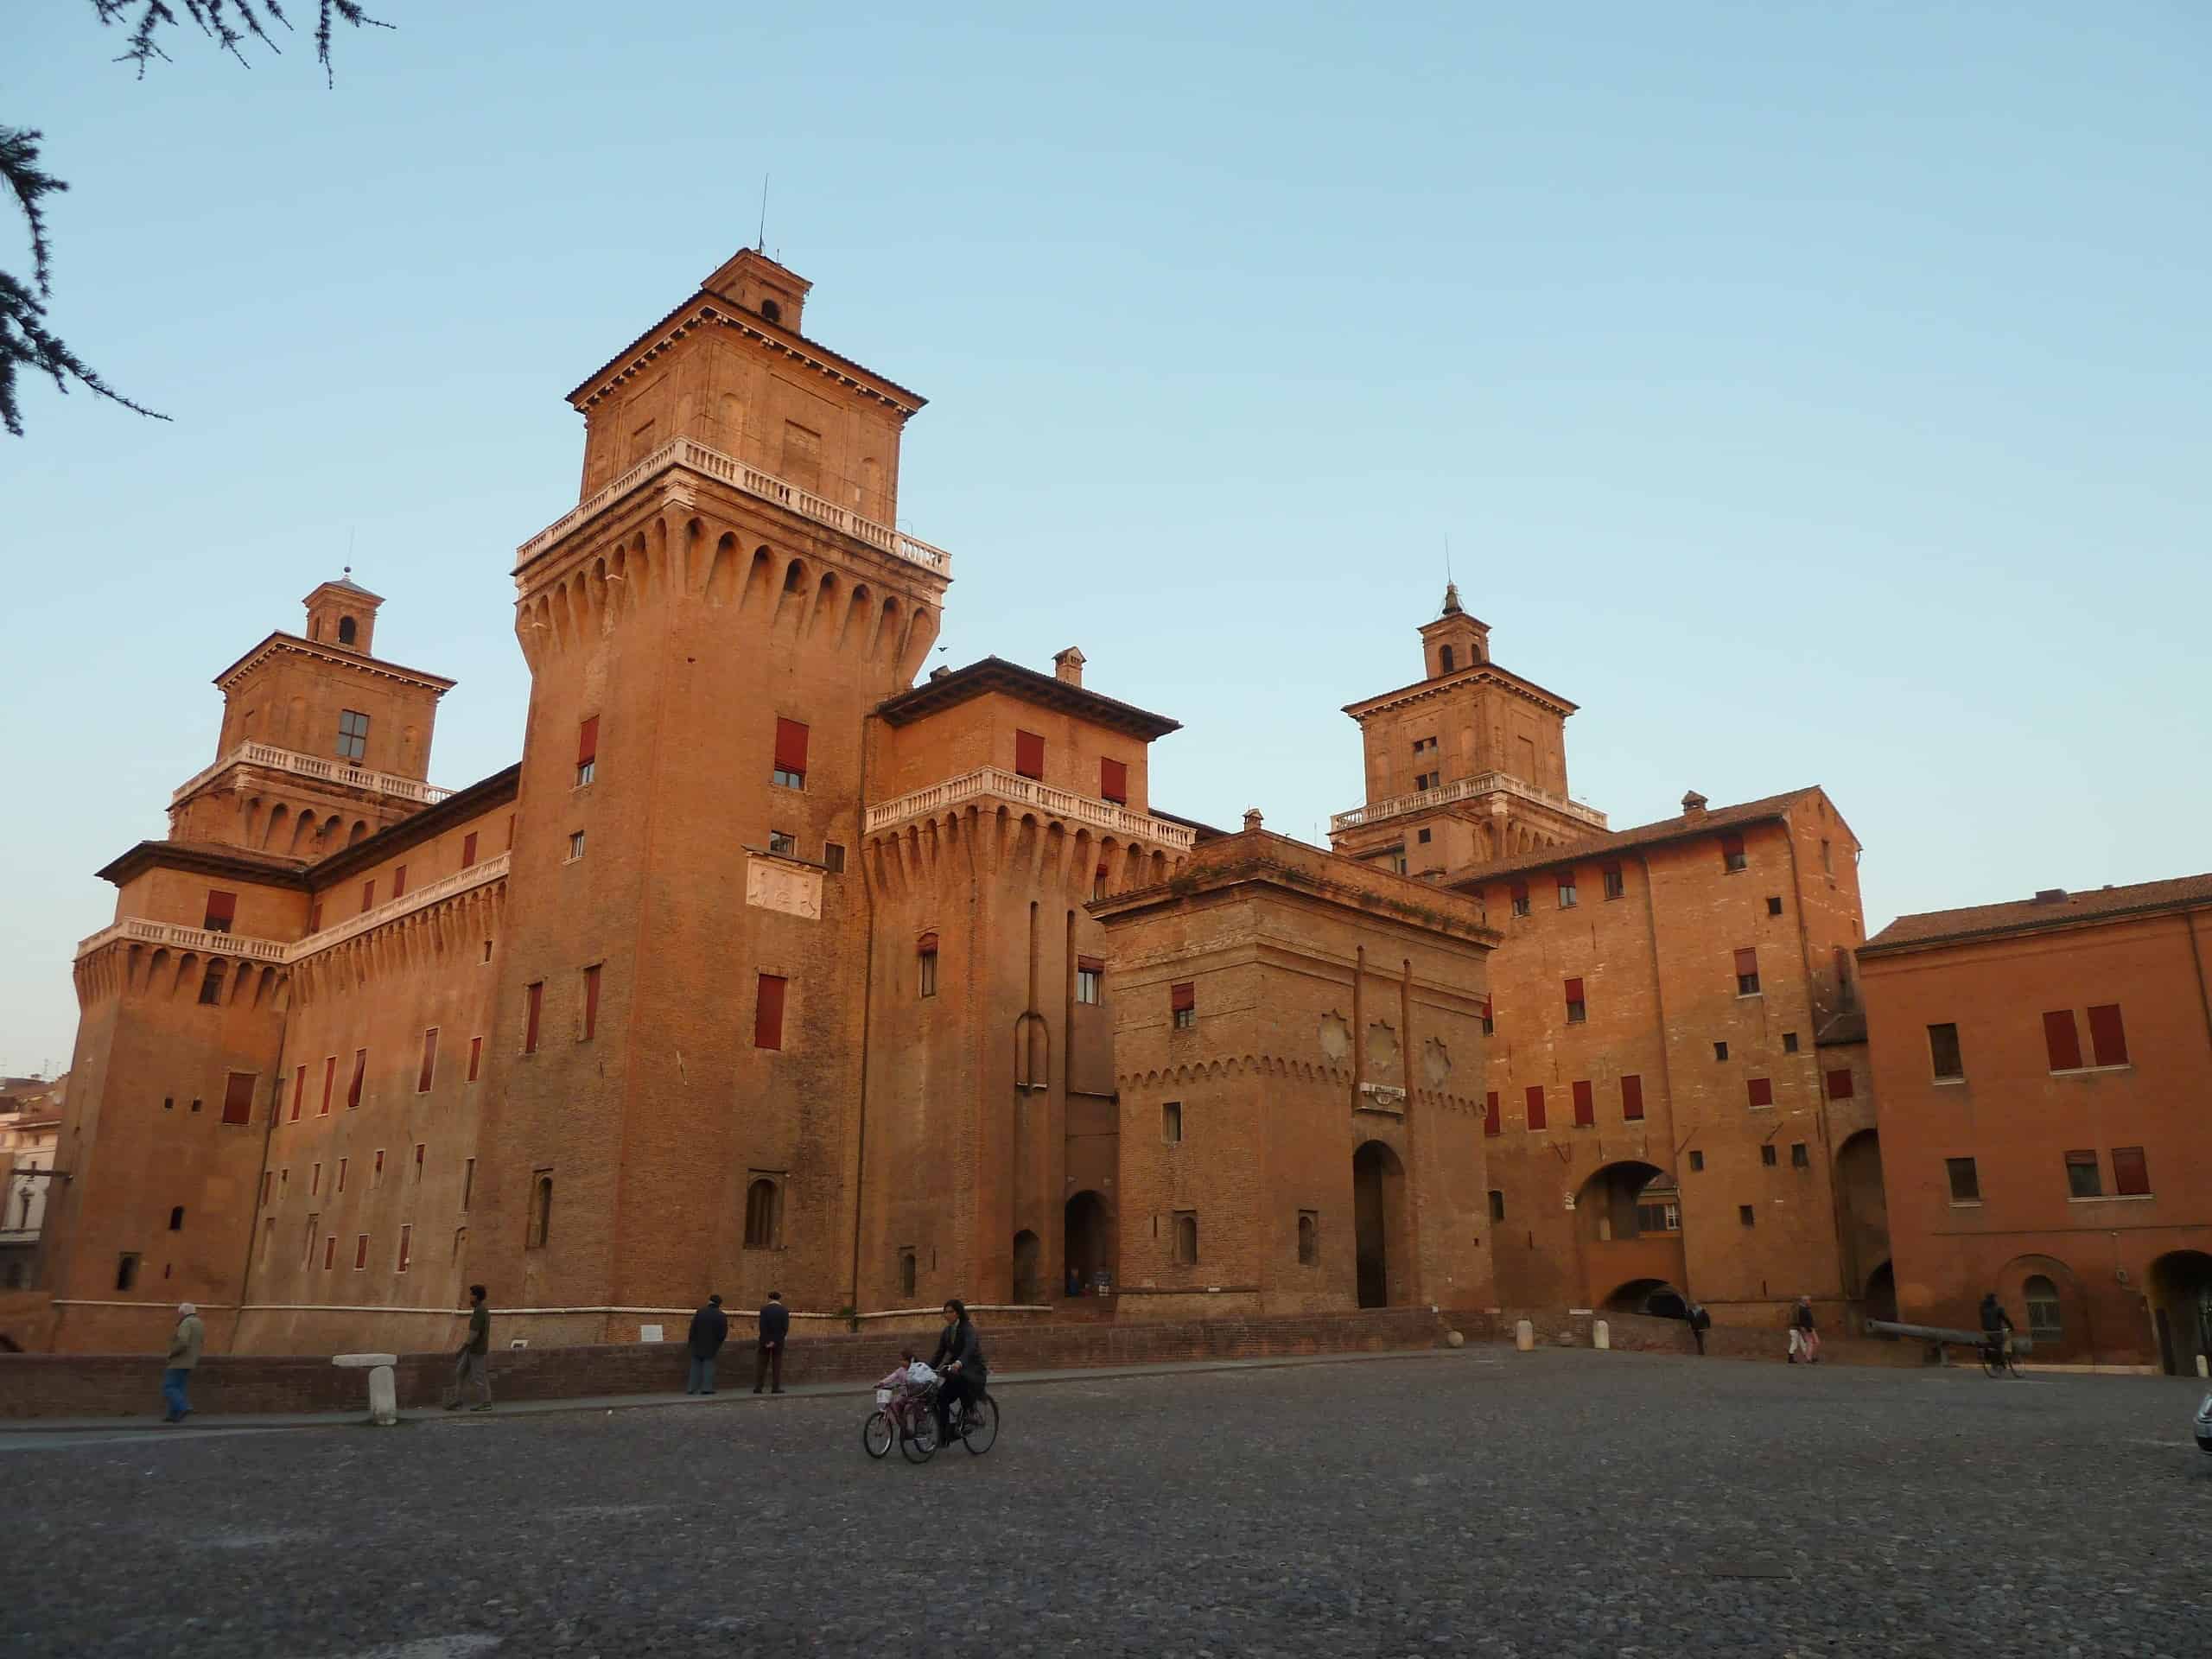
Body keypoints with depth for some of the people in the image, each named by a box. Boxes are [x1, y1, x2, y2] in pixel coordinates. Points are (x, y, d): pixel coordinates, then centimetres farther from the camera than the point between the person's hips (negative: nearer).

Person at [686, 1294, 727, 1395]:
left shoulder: (700, 1312, -4)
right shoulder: (722, 1316, -5)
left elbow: (693, 1329, -3)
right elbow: (724, 1333, -3)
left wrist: (691, 1341, 7)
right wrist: (718, 1343, 12)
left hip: (698, 1345, 1)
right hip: (712, 1346, -1)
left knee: (696, 1366, 10)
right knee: (708, 1366, 6)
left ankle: (691, 1388, 8)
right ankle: (706, 1388, -2)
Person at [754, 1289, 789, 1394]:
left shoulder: (764, 1309, -5)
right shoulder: (785, 1311, -2)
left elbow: (762, 1326, -13)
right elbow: (785, 1328, -8)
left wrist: (766, 1342, -12)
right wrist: (775, 1341, -5)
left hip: (765, 1341, 0)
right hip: (779, 1341, 0)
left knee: (761, 1364, 7)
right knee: (777, 1364, 4)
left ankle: (758, 1387, 4)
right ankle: (776, 1388, -1)